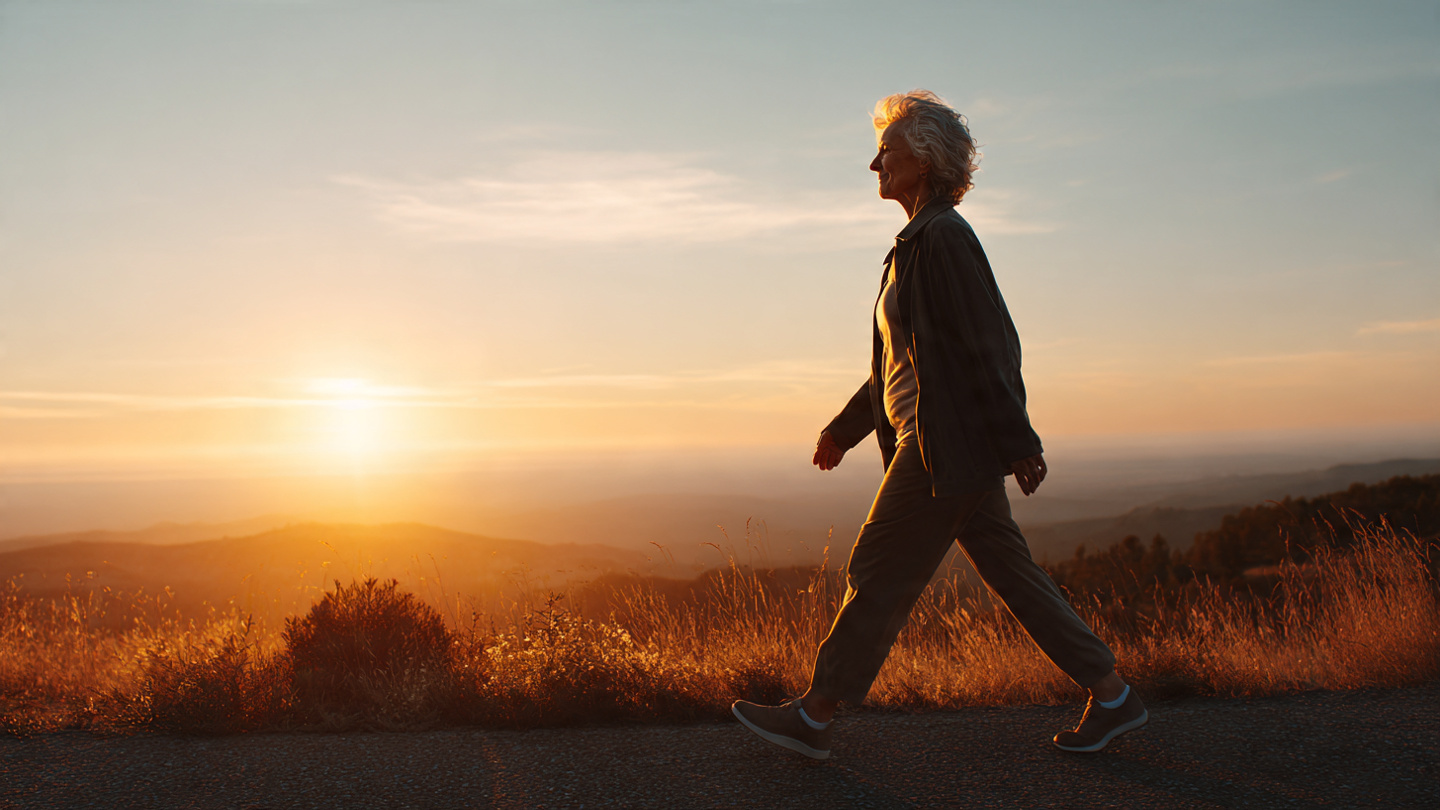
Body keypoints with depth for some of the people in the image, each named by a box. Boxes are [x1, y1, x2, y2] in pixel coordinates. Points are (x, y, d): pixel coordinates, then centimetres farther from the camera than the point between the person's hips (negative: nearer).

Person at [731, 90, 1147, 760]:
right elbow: (902, 360, 23)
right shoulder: (917, 242, 17)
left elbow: (988, 348, -17)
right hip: (938, 444, 10)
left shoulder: (944, 236, -13)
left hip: (949, 443, -10)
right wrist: (844, 429, 24)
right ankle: (1111, 696, 18)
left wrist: (1018, 445, -17)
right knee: (1011, 573, 11)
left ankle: (813, 716, 8)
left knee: (880, 575, -2)